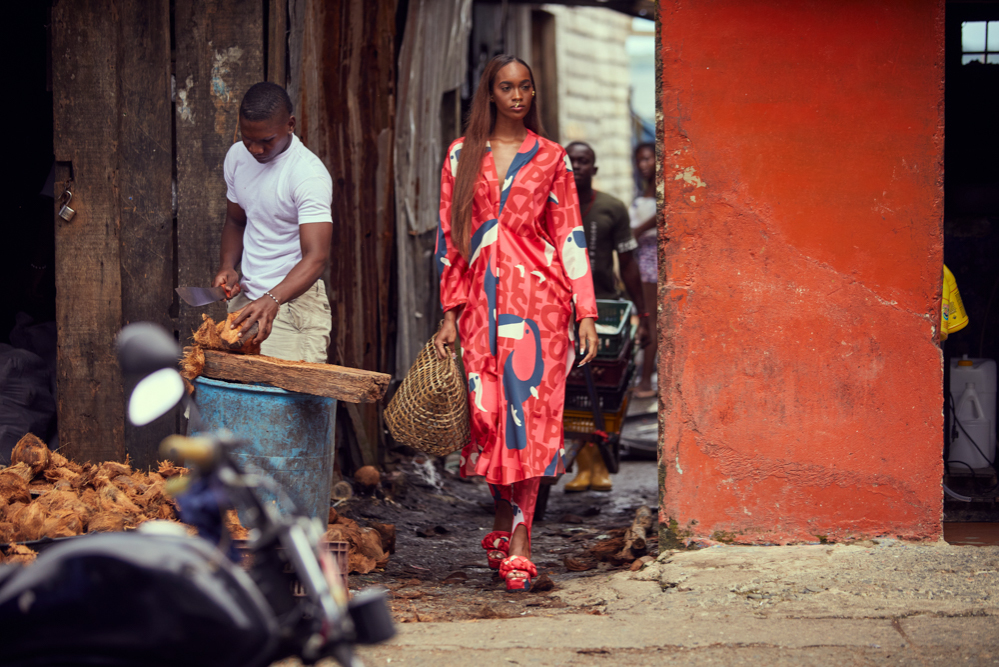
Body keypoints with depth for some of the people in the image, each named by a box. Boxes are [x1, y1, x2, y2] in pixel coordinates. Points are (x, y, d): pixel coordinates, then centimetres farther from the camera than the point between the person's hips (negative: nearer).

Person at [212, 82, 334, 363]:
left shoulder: (309, 175, -16)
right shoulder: (237, 156, 7)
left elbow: (316, 258, -26)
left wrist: (272, 300, -42)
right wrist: (227, 267, 2)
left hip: (293, 299, -6)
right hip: (246, 299, 6)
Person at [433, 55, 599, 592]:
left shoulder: (551, 158, 7)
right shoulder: (462, 156, 9)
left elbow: (570, 238, 6)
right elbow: (449, 236, 9)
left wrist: (586, 314, 0)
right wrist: (450, 315, 4)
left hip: (538, 296, -2)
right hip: (481, 300, 2)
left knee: (528, 412, -8)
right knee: (485, 414, 1)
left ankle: (518, 545, -7)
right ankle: (504, 518, 23)